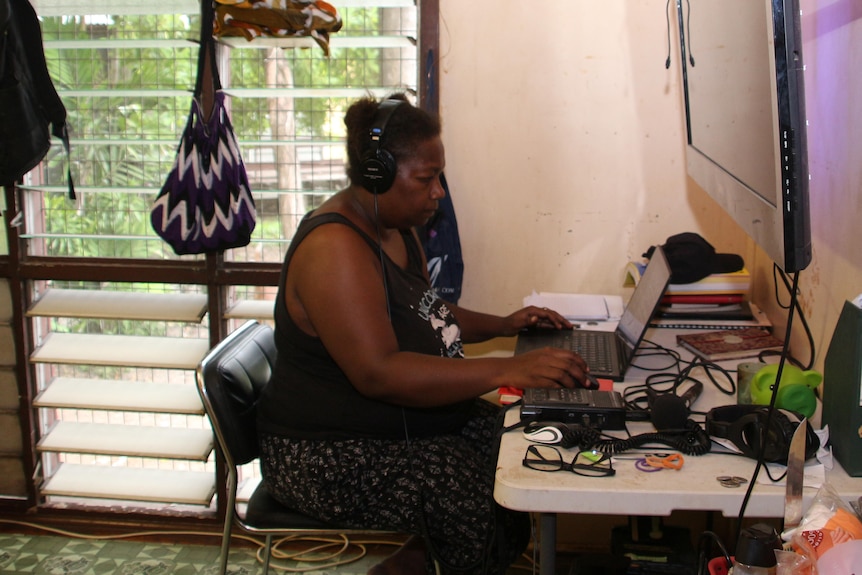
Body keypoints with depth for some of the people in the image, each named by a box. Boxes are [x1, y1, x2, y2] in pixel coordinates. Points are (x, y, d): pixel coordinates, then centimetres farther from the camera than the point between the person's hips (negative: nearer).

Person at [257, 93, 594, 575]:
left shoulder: (396, 229, 10)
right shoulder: (335, 247, -21)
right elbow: (378, 373, -31)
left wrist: (502, 325, 8)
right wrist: (506, 370, -35)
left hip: (410, 422, 10)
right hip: (329, 455, -10)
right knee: (477, 498, -28)